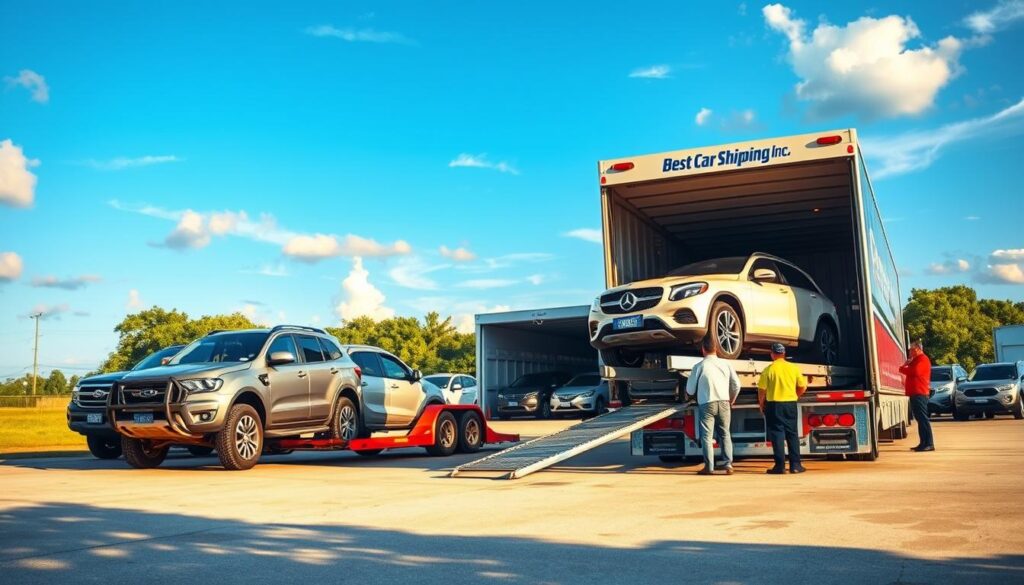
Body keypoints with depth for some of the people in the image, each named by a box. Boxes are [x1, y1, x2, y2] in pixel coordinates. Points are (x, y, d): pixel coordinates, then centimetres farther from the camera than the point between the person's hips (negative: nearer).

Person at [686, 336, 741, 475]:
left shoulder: (699, 366, -6)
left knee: (707, 435, 3)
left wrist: (696, 393, 25)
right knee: (725, 434, 12)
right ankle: (728, 465, 7)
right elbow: (736, 385, 5)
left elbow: (690, 390, 1)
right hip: (723, 403, 3)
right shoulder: (725, 364, 2)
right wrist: (731, 400, 22)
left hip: (706, 404, -3)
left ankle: (709, 467, 1)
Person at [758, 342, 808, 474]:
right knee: (792, 434, 11)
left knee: (777, 435, 1)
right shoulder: (793, 368, 1)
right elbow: (803, 387, 5)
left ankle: (780, 466, 0)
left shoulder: (769, 369, -8)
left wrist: (761, 403, 9)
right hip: (791, 404, 3)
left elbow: (762, 389, -7)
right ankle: (795, 465, 10)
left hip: (774, 405, -3)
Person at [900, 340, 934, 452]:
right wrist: (906, 365, 9)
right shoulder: (916, 360, 23)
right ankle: (923, 443, 15)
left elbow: (915, 371, -22)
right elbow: (911, 371, 26)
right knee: (919, 418, 11)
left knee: (923, 418, -12)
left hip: (919, 393, -11)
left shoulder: (923, 360, -9)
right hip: (915, 393, 11)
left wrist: (902, 369, -10)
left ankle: (929, 444, -14)